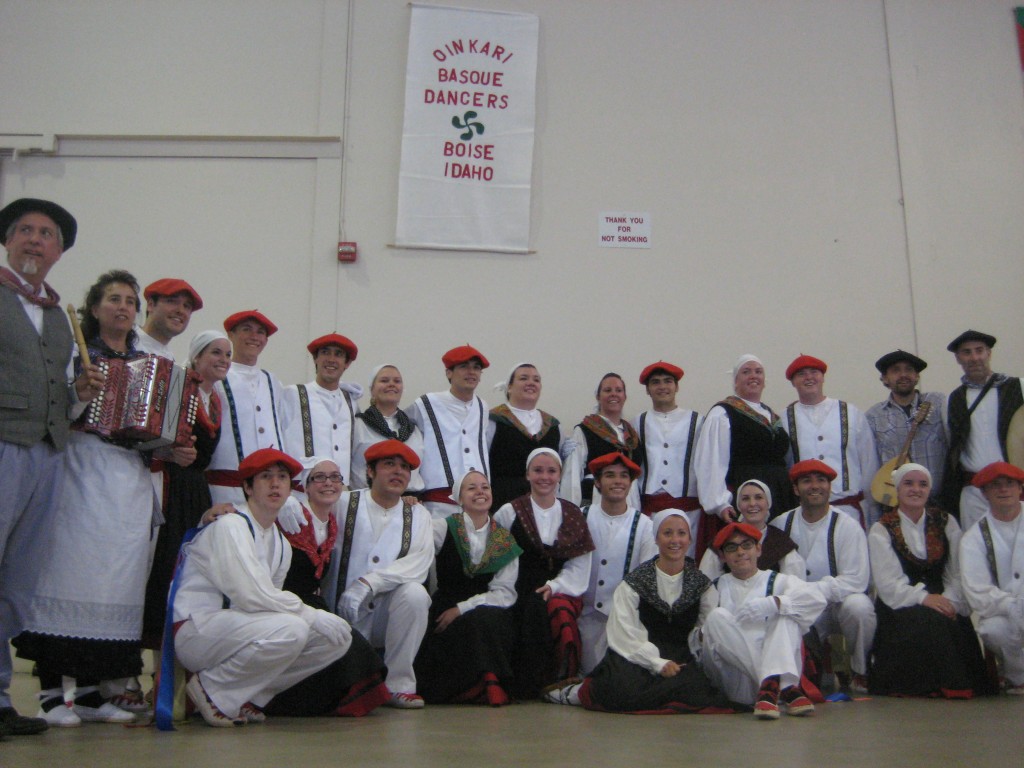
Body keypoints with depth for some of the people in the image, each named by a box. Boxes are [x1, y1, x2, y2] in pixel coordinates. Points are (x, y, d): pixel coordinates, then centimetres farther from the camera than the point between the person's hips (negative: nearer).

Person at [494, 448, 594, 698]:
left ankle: (561, 681, -19)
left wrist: (554, 586, -9)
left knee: (561, 609, -32)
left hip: (563, 590, 2)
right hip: (521, 593, -1)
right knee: (535, 608, -33)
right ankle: (530, 684, -22)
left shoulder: (573, 515, 12)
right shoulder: (510, 513, 7)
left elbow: (579, 567, 8)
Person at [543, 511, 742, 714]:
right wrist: (659, 663, -17)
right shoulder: (634, 583, 2)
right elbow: (626, 635, -7)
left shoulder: (702, 585, 11)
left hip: (679, 660, 3)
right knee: (626, 690, -36)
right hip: (636, 657, -3)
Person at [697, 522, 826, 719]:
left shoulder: (776, 581, 13)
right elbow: (698, 633, 9)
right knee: (716, 616, -21)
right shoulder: (717, 588, 16)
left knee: (787, 612, -15)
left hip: (774, 665, 0)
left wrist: (770, 604, -20)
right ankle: (784, 689, -30)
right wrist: (703, 634, -15)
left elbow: (816, 599, -8)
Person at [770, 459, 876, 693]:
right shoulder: (780, 525, 1)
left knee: (859, 606, -34)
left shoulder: (846, 526, -10)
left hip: (838, 602, -2)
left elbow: (856, 580, -17)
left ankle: (861, 673, -6)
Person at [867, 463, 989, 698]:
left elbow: (958, 573, 4)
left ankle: (955, 685, -8)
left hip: (942, 602, 3)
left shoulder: (946, 523, 13)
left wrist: (949, 601, -15)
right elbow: (888, 583, -9)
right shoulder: (881, 530, 3)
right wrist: (923, 598, -25)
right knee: (926, 622, -32)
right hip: (900, 608, -3)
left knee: (957, 625, -27)